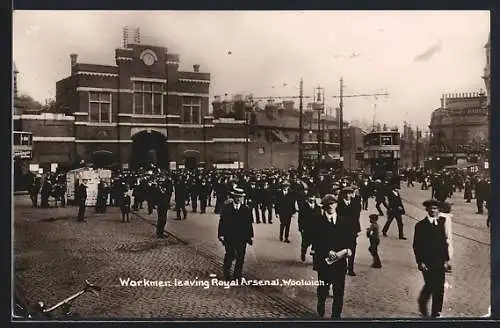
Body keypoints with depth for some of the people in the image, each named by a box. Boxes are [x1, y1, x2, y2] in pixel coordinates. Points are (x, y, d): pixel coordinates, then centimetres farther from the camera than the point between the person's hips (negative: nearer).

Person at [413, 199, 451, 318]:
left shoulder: (441, 223, 10)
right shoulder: (421, 225, -3)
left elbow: (444, 242, 13)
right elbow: (416, 245, -4)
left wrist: (446, 259, 7)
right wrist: (420, 262, -10)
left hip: (440, 262, 4)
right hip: (427, 262, -4)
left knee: (439, 288, 3)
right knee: (430, 285, -9)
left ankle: (436, 312, 14)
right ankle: (422, 303, 18)